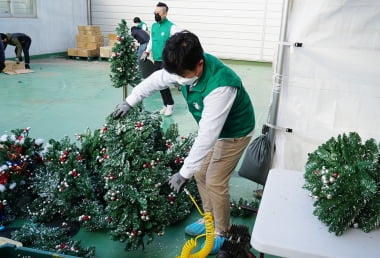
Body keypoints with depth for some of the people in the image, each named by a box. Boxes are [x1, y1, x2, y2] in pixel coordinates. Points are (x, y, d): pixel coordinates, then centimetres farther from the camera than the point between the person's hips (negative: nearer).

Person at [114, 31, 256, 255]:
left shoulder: (220, 87, -42)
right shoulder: (186, 68, -18)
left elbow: (207, 136, -40)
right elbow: (155, 80, 1)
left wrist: (184, 173, -35)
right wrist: (130, 102, 3)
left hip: (234, 133, -8)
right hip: (211, 128, 8)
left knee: (215, 182, -3)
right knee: (201, 173, 13)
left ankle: (222, 232, 21)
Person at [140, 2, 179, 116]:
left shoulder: (171, 27, -12)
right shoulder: (153, 26, 9)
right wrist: (147, 52, 14)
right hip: (156, 60, 7)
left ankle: (170, 104, 11)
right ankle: (166, 104, 23)